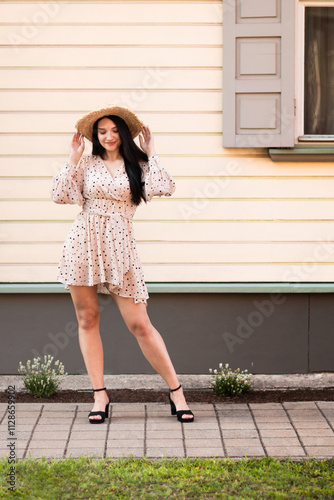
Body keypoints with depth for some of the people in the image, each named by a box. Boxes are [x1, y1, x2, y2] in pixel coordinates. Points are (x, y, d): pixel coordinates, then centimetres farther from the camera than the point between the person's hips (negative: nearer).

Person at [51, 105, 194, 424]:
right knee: (87, 318, 3)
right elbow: (59, 195, 1)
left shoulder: (138, 164, 8)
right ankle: (100, 396, 12)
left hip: (119, 245, -2)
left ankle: (176, 391, 4)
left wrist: (150, 153, -2)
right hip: (83, 242, 2)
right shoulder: (87, 164, 10)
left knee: (139, 324, -5)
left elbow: (164, 188, -10)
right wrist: (73, 159, 2)